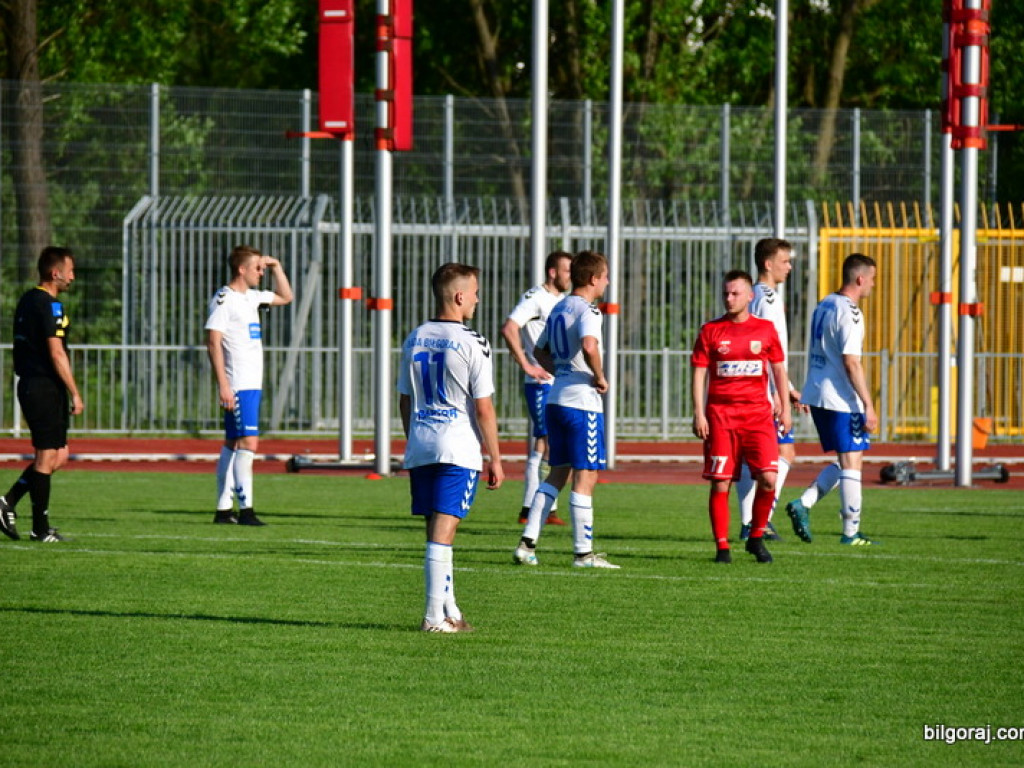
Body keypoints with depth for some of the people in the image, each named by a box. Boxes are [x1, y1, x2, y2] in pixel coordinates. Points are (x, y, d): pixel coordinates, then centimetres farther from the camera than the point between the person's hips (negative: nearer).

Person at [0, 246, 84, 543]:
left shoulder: (27, 300, 15)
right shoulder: (49, 306, -15)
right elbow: (56, 354, -19)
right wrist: (75, 394, -15)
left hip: (28, 384, 9)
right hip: (46, 387, -9)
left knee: (59, 454, 14)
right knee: (48, 456, -3)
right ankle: (40, 529, 2)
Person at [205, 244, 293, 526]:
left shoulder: (251, 297, 16)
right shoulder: (224, 299, -10)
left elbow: (285, 297, 33)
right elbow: (213, 342, -15)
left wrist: (277, 268, 18)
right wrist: (223, 384, -20)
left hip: (252, 385, 9)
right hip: (237, 386, -9)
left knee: (233, 444, 10)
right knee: (248, 442, -15)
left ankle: (224, 509, 13)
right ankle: (245, 509, -18)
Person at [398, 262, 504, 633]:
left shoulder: (414, 340, 9)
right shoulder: (473, 343, -9)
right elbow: (484, 409, -9)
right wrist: (495, 459, -3)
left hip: (419, 447, 6)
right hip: (458, 449, -6)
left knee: (436, 529, 12)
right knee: (443, 530, -7)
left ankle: (450, 612, 19)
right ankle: (434, 615, -8)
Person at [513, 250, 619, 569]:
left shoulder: (558, 309, 15)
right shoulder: (587, 311, -13)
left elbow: (541, 351, 26)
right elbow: (589, 346, -32)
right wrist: (599, 378, -17)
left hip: (555, 399, 9)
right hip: (583, 402, -9)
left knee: (558, 472, 14)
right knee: (585, 476, -2)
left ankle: (527, 542, 9)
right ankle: (583, 552, 0)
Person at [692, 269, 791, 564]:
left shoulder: (765, 329, 8)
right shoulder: (710, 331, 5)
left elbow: (779, 369, 15)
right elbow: (699, 373, 3)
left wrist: (784, 408, 9)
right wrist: (699, 413, -5)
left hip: (758, 413, 1)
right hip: (720, 414, -1)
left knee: (768, 478, -11)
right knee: (720, 483, -3)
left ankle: (756, 537, 9)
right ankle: (722, 546, 6)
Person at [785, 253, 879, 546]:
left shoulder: (824, 306, 13)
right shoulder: (848, 313, -15)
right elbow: (851, 363, -20)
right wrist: (868, 406, -18)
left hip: (817, 397, 9)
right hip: (842, 400, -9)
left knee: (844, 462, 16)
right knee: (852, 462, -2)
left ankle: (803, 504, 4)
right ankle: (851, 532, 0)